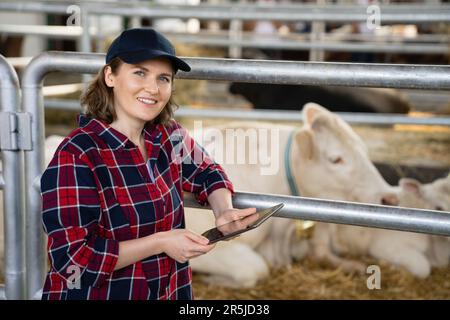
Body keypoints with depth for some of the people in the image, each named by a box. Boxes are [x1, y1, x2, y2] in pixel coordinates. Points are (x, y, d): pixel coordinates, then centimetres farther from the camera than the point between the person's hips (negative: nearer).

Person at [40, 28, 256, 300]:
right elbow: (72, 258, -25)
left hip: (171, 292, 6)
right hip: (95, 294, -6)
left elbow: (207, 173, 13)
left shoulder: (167, 136, -5)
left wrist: (224, 211, -7)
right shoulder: (76, 157, -22)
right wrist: (161, 242, -25)